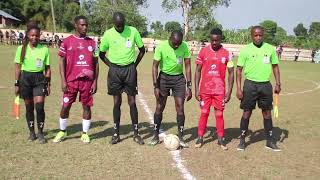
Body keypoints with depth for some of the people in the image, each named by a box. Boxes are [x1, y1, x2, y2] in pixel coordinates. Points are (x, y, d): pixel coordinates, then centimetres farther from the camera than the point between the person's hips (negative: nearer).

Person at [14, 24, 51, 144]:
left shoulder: (44, 49, 1)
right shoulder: (21, 49, 1)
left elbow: (47, 68, 5)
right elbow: (18, 67, 4)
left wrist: (48, 84, 3)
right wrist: (17, 84, 2)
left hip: (40, 78, -1)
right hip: (25, 78, 1)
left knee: (39, 106, -11)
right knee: (29, 107, 9)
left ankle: (40, 133, 4)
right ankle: (31, 132, 24)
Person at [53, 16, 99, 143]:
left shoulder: (92, 43, 6)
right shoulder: (67, 42, 2)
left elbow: (96, 63, 7)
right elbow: (62, 62, 3)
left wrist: (95, 81, 1)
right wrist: (63, 81, -5)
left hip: (87, 80, 1)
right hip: (71, 80, -1)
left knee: (86, 106, 6)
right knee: (65, 106, 4)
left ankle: (85, 133, 18)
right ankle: (62, 132, 23)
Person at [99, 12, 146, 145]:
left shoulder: (133, 31, -3)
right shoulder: (108, 34, -3)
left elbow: (142, 50, 8)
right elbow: (102, 53, 9)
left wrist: (134, 65, 3)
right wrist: (111, 66, 1)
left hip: (130, 69, 0)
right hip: (115, 70, 0)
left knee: (132, 102, 1)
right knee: (117, 102, 4)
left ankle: (136, 133, 11)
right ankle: (116, 134, 14)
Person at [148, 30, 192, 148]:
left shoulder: (185, 47, -12)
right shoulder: (161, 47, -17)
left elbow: (187, 66, -5)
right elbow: (155, 66, -11)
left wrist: (188, 86, -8)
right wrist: (156, 86, -16)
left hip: (179, 78, 1)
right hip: (164, 77, -1)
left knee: (180, 108, -3)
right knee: (159, 107, 2)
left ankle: (180, 137, 8)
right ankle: (156, 136, 14)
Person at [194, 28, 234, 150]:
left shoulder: (226, 54, -1)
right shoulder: (203, 51, 0)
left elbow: (231, 73, 2)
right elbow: (198, 71, 2)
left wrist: (229, 91, -4)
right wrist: (196, 89, -4)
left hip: (219, 90, 0)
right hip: (205, 89, 0)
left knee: (219, 114, 5)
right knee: (204, 113, 5)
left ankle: (221, 139, 17)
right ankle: (200, 138, 16)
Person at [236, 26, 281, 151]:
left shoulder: (270, 49, 4)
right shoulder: (245, 50, -3)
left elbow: (275, 66, 12)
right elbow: (239, 69, -2)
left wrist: (278, 84, 3)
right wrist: (238, 88, -8)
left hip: (266, 84, 2)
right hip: (250, 84, -2)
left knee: (267, 113, 9)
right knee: (247, 113, 3)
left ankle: (270, 141, 21)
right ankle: (242, 140, 15)